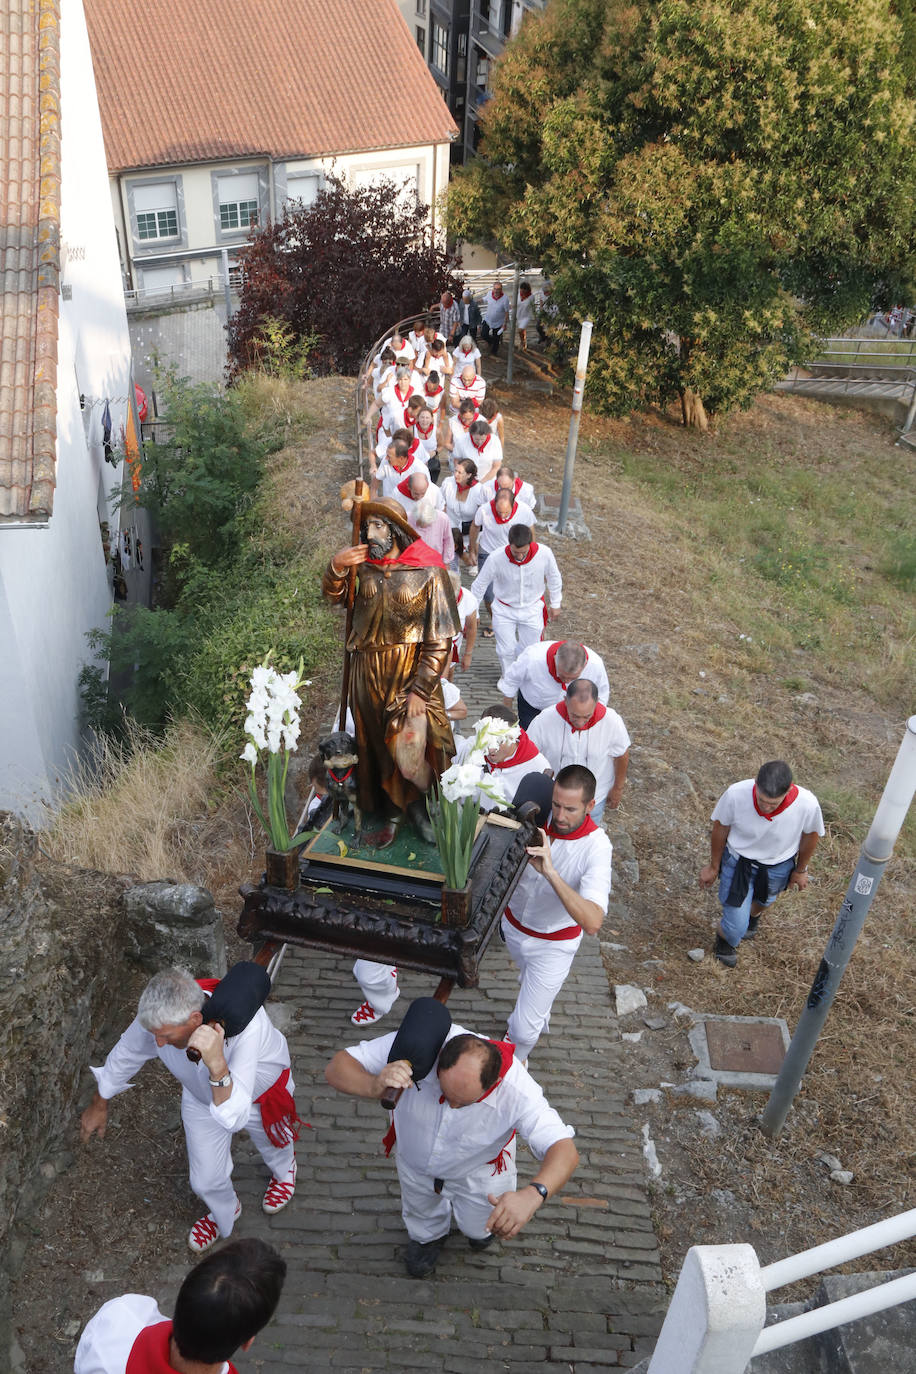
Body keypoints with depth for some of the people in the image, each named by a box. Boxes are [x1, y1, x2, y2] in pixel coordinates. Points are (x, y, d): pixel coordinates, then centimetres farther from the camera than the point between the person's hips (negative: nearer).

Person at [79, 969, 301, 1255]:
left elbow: (233, 1118, -52)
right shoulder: (156, 1018, -36)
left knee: (272, 1146, 28)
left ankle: (284, 1170, 68)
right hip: (201, 1097, 3)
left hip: (261, 1095, -3)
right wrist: (99, 1105, 5)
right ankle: (224, 1215, 55)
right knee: (205, 1181, 18)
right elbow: (124, 1056, -11)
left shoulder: (247, 1027, -51)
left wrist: (217, 1065, -70)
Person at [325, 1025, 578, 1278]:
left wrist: (532, 1195, -63)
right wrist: (373, 1087, -62)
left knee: (478, 1228, 24)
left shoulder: (518, 1091, -43)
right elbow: (337, 1067, -38)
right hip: (416, 1158, 1)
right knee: (421, 1216, 29)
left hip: (478, 1169, -1)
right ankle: (429, 1236, 65)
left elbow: (564, 1150, -42)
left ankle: (478, 1227, 61)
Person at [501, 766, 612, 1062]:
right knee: (529, 980, 33)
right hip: (513, 923, 4)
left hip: (553, 943, -4)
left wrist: (550, 873, -53)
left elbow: (592, 923, -46)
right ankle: (539, 1020, 66)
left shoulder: (596, 847, -34)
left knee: (523, 1029, 3)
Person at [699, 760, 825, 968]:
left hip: (778, 867, 2)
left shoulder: (808, 804, -35)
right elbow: (720, 829, -15)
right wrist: (713, 866, 1)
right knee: (736, 926, 2)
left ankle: (754, 914, 71)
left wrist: (801, 870, 7)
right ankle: (725, 938, 40)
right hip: (739, 861, -2)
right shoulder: (735, 794, -37)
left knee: (763, 901, 32)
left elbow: (811, 834, -10)